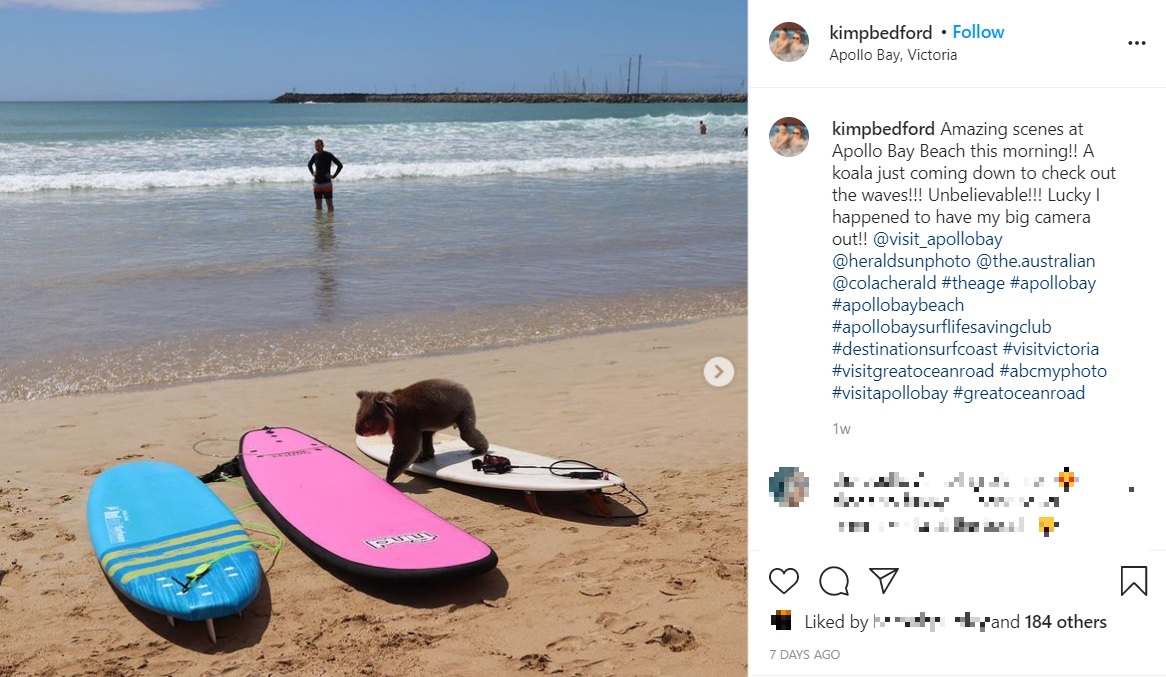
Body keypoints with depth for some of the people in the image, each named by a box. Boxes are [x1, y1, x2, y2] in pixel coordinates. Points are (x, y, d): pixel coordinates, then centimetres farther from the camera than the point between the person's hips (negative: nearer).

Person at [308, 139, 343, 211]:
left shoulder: (328, 155, -10)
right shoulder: (315, 156, 6)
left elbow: (340, 165, -13)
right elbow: (309, 164, 28)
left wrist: (333, 176, -14)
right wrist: (312, 173, 14)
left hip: (326, 183, -5)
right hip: (317, 183, 5)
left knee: (329, 205, -3)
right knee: (318, 206, 9)